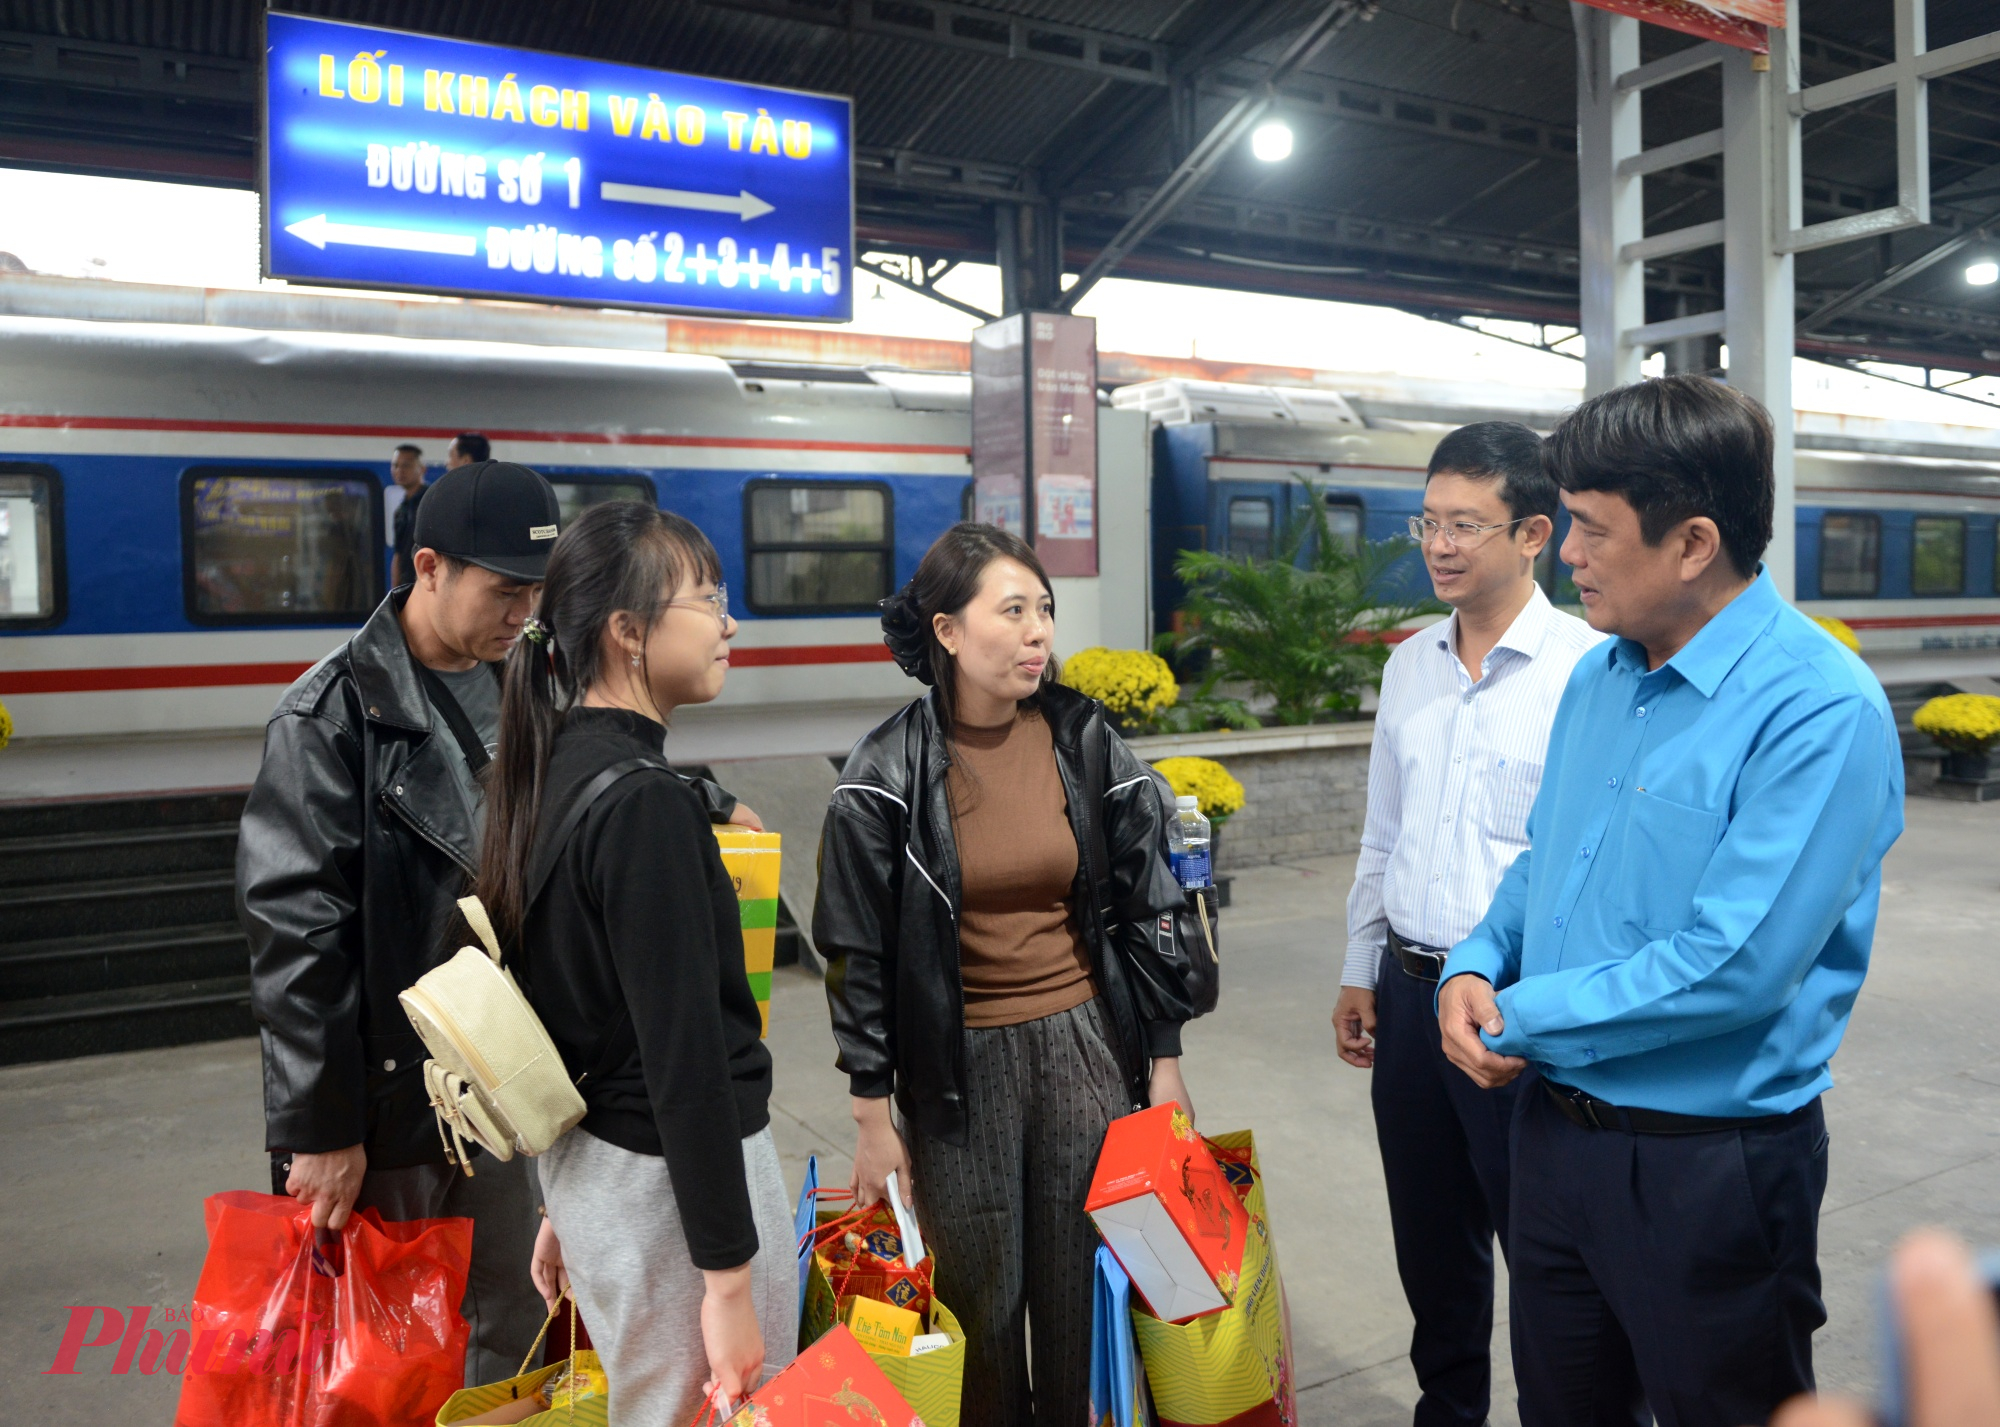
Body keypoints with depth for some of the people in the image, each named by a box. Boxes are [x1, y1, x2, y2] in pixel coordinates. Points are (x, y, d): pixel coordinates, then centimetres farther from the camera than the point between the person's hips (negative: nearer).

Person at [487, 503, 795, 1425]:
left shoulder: (556, 771, 6)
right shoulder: (644, 802, -21)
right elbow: (683, 1050, -22)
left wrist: (568, 1200, 21)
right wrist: (729, 1279, -17)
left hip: (589, 1162, 9)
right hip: (671, 1175, -9)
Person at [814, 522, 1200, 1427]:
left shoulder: (1087, 743, -3)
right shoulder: (888, 775, -9)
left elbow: (1148, 910, 4)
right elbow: (859, 954, -4)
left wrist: (1164, 1063, 6)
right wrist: (873, 1118, -2)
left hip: (1084, 1046, 2)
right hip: (958, 1064, -2)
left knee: (1085, 1291, 11)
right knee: (983, 1300, 10)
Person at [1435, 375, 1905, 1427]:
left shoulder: (1821, 710, -21)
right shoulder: (1597, 678, 5)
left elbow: (1729, 967, -27)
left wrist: (1521, 1021, -16)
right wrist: (1475, 968, -6)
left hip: (1710, 1170, -6)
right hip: (1555, 1131, 7)